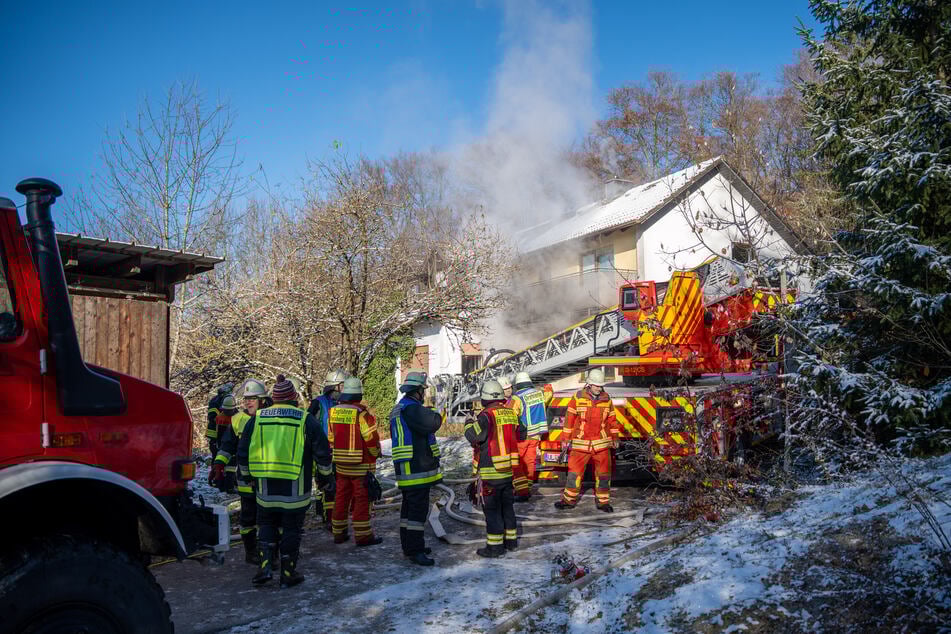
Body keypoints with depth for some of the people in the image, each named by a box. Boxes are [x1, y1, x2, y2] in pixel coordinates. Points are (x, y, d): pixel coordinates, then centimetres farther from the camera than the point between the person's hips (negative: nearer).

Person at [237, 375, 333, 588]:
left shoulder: (256, 419, 2)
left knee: (266, 524, 19)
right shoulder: (306, 420, -4)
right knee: (291, 528, 9)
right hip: (295, 488, -2)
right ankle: (288, 573, 14)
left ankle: (264, 567, 10)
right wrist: (325, 475, 12)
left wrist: (246, 474, 24)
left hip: (265, 488, 2)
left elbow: (242, 452, 9)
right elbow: (322, 452, -2)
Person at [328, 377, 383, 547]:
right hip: (361, 465, -6)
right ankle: (362, 535, 6)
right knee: (362, 500, 2)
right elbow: (372, 439, -17)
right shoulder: (362, 414, -17)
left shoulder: (333, 412, 3)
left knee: (341, 498, 15)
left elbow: (331, 439, 11)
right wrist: (376, 453, 3)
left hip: (341, 464, 6)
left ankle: (338, 533, 22)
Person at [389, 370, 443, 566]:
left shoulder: (398, 409, 17)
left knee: (409, 507, 17)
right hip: (417, 467, -11)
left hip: (406, 468, 11)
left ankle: (409, 546, 27)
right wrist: (436, 415, -4)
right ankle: (415, 550, -5)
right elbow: (431, 424, -27)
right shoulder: (412, 408, -17)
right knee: (418, 508, -7)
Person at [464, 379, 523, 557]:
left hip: (490, 472, -7)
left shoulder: (487, 416, -16)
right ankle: (511, 540, 28)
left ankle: (495, 546, 6)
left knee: (492, 509, 2)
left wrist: (469, 424, -1)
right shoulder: (511, 414, 5)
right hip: (509, 469, 7)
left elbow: (474, 436, -20)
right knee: (507, 505, 19)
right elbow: (519, 435, 14)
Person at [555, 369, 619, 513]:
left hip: (601, 443, 2)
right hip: (581, 442, -1)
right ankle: (569, 500, 13)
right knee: (574, 471, 1)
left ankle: (603, 501, 17)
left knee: (603, 473, 5)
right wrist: (565, 438, 0)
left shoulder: (607, 399, 3)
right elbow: (569, 418, -1)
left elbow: (612, 420, 12)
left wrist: (614, 438, 13)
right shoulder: (578, 398, -5)